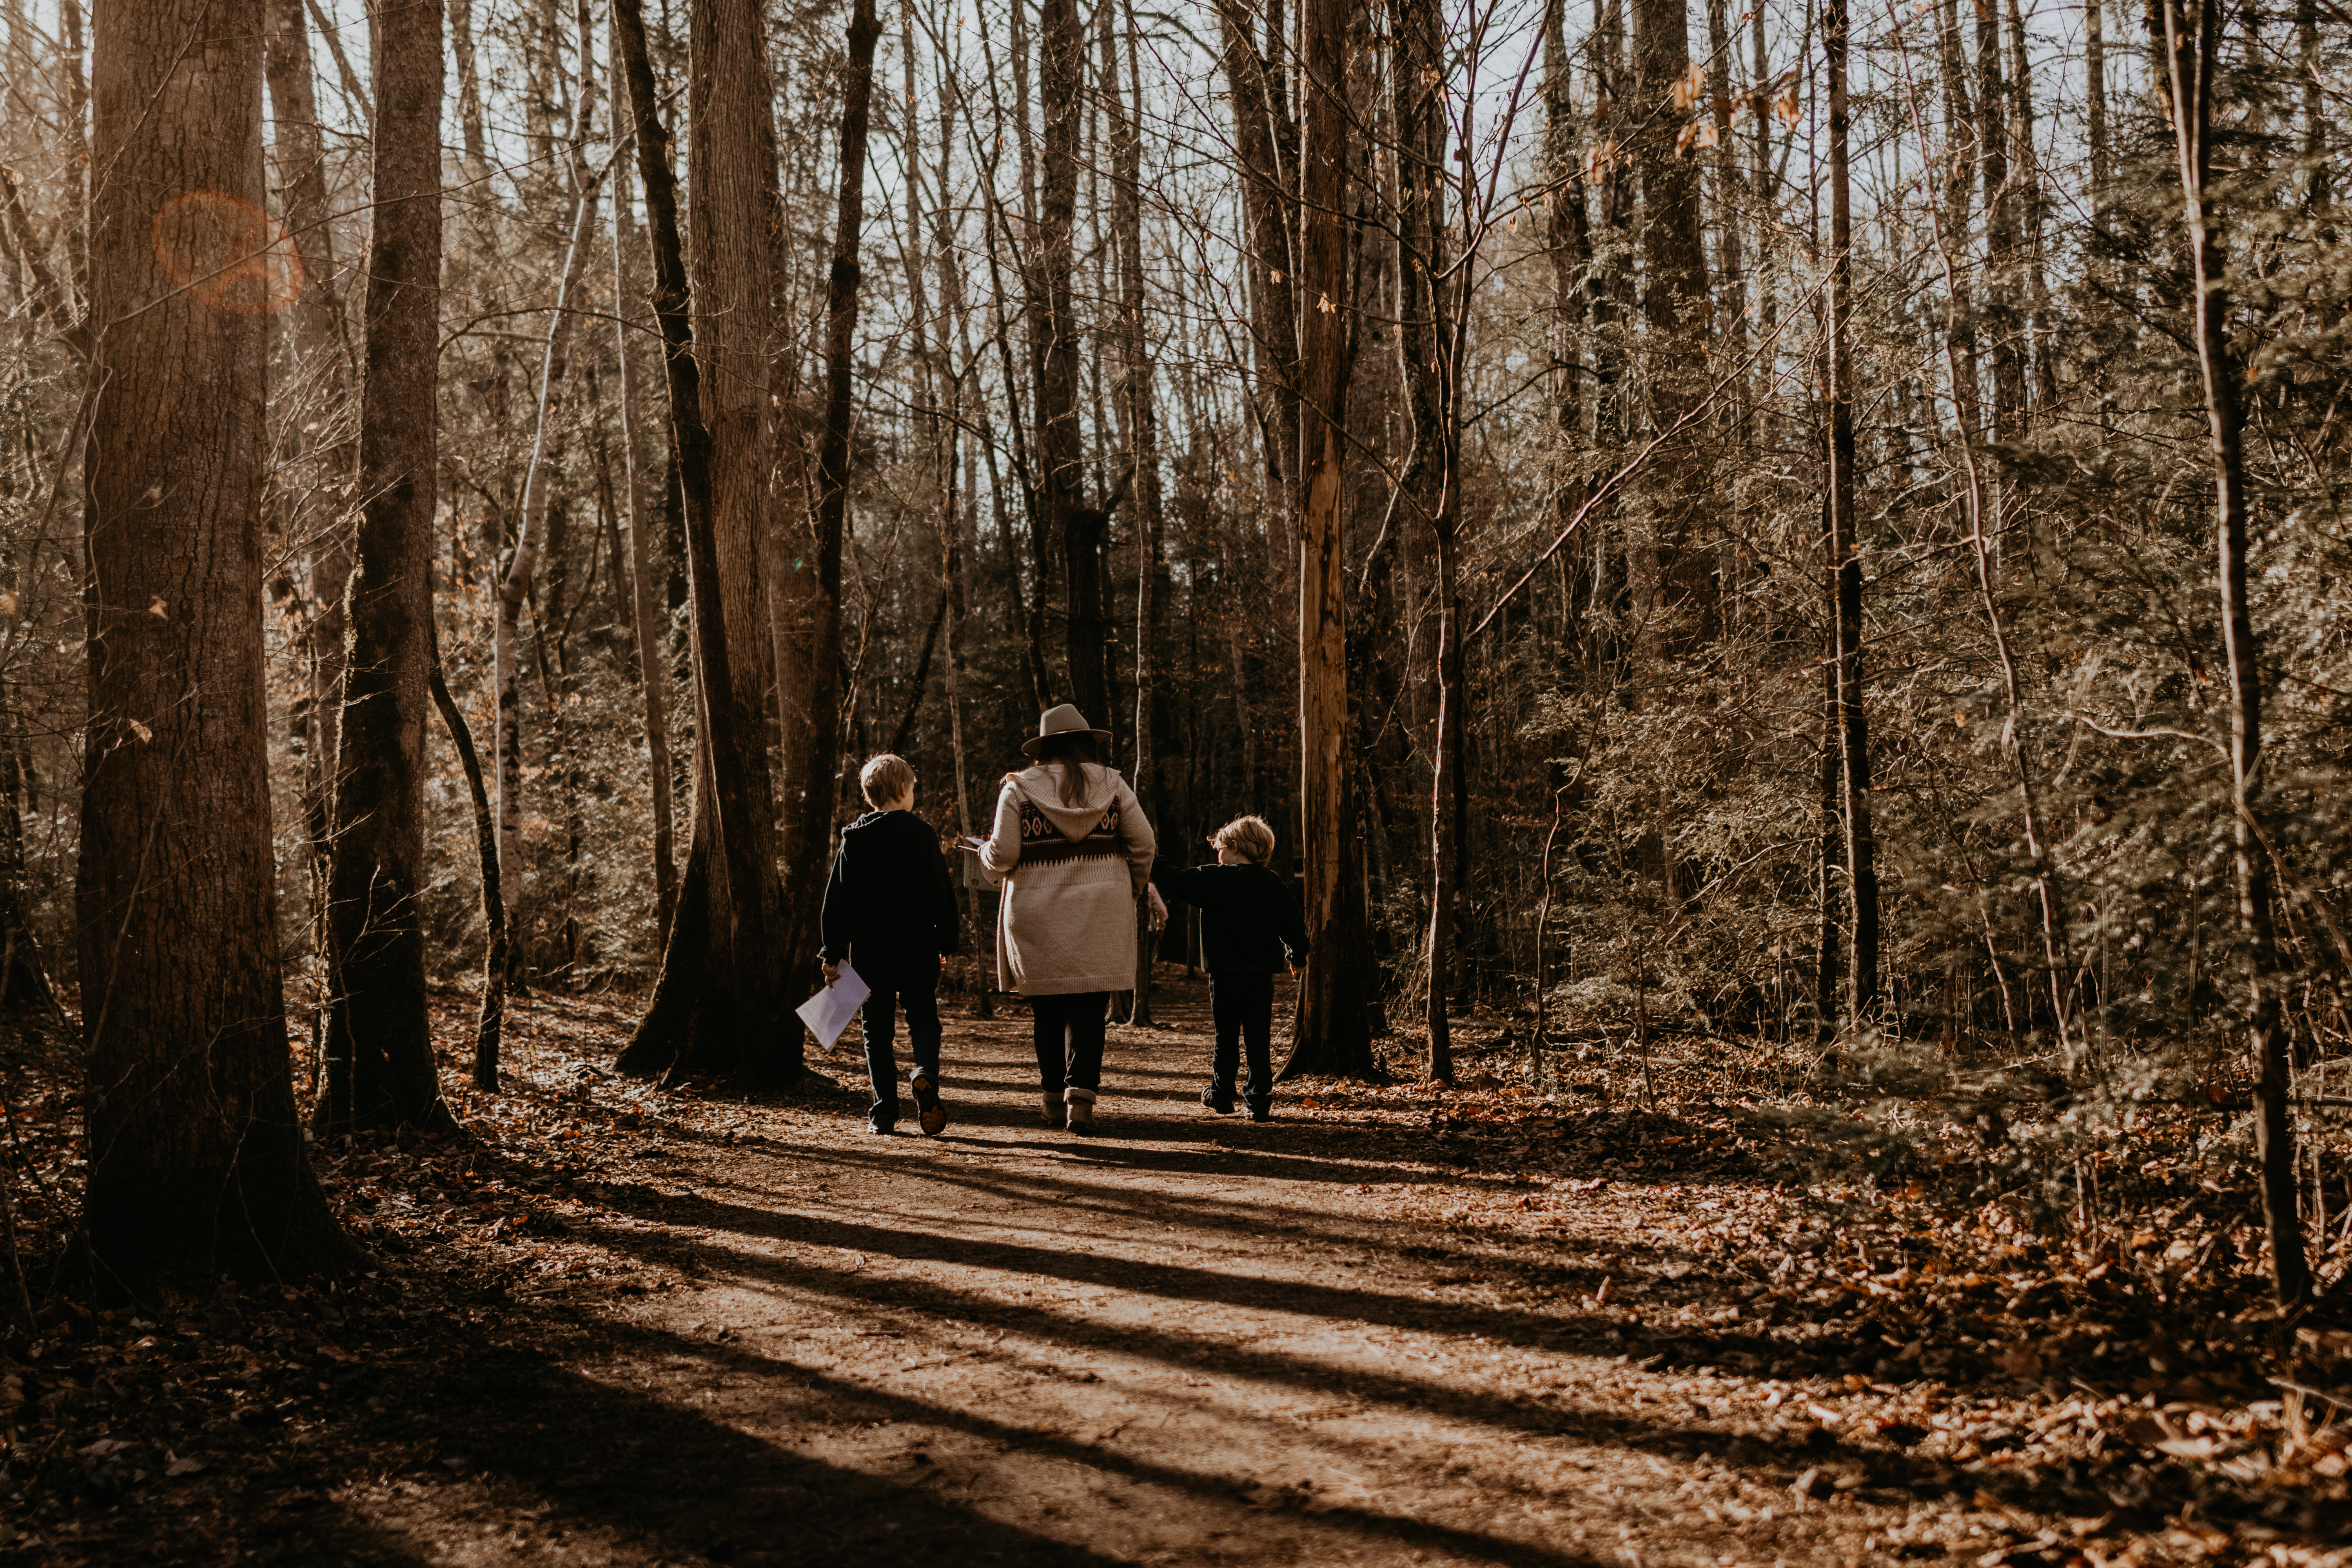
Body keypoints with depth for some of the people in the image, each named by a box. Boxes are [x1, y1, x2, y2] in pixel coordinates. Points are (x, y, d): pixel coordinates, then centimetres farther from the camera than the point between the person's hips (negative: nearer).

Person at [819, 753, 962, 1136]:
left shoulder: (852, 840, 3)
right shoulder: (921, 834, -5)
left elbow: (837, 901, 2)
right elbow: (943, 894, -4)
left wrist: (833, 953, 5)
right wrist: (950, 940, 6)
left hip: (869, 954, 2)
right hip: (917, 953, -2)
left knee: (878, 1029, 8)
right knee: (924, 1018, 11)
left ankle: (884, 1112, 4)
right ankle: (925, 1073, -18)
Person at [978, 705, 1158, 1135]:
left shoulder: (1018, 789, -1)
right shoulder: (1112, 785, 4)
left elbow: (1003, 856, -6)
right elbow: (1143, 844, 5)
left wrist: (985, 851, 17)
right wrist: (1133, 889, 21)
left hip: (1037, 917, 0)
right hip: (1100, 916, 0)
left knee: (1046, 1008, 10)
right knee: (1089, 1007, 0)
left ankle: (1054, 1099, 16)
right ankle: (1081, 1093, -14)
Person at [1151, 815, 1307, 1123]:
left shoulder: (1214, 880, -8)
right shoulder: (1276, 886, 4)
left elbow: (1175, 883, -7)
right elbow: (1294, 927, 8)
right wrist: (1297, 957, 25)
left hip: (1225, 976, -2)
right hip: (1261, 977, 2)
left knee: (1226, 1039, 11)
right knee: (1259, 1040, 3)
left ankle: (1221, 1096, 21)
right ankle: (1259, 1103, 0)